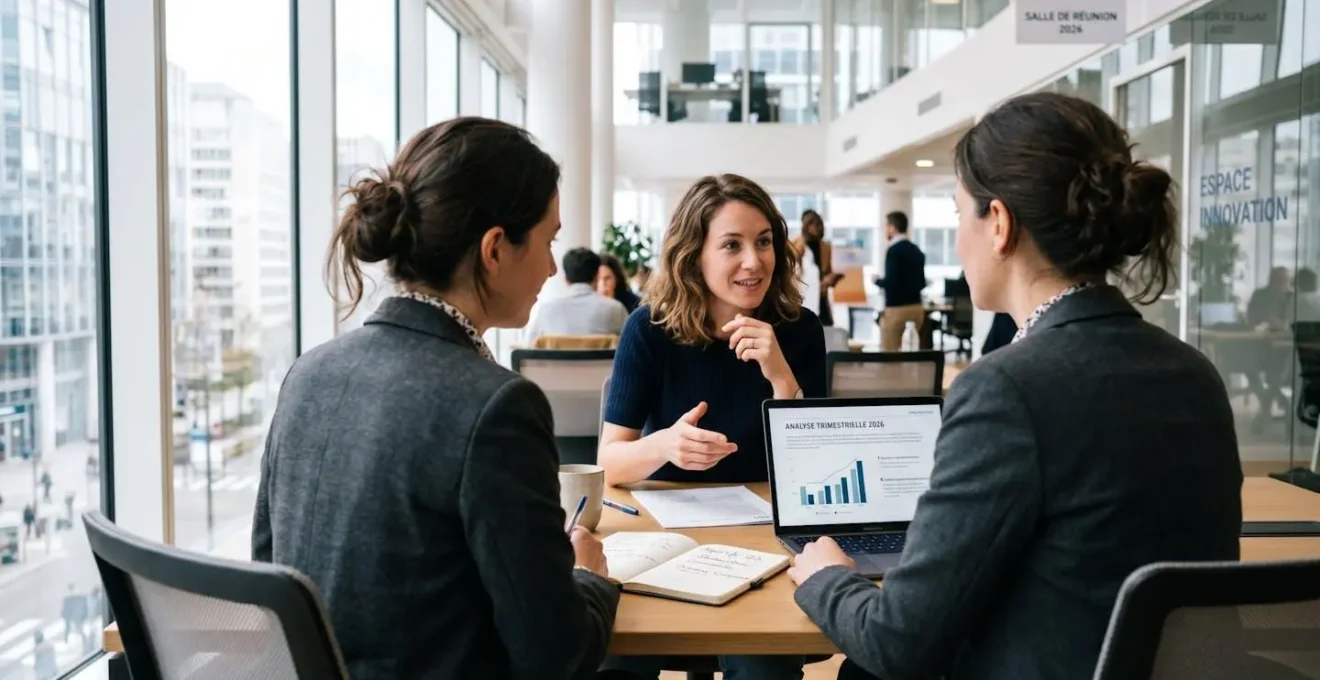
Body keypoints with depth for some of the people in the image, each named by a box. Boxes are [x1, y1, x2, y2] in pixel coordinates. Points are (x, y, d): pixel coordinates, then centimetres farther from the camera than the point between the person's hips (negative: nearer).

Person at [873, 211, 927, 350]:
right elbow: (922, 283, 15)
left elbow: (890, 281, -19)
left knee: (890, 353, -2)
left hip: (897, 309, -8)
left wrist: (877, 280, -1)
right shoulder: (917, 250, 11)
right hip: (916, 307, 8)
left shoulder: (893, 250, -12)